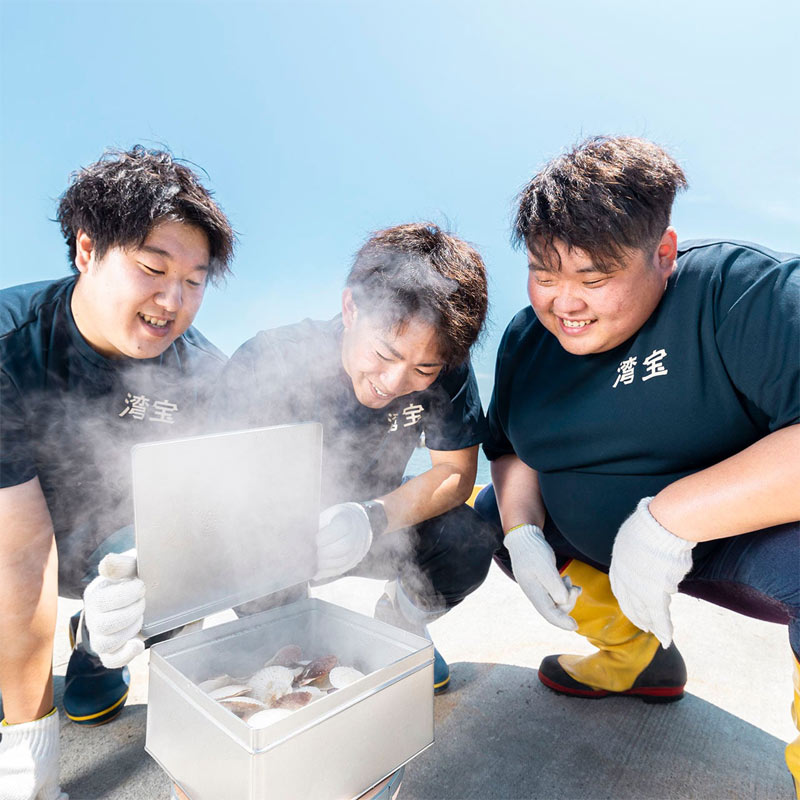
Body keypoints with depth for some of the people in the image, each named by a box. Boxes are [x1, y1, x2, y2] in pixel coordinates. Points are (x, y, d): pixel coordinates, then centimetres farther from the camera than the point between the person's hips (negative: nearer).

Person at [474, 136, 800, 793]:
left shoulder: (742, 290, -22)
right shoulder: (528, 338, 0)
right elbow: (511, 449, 9)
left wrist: (669, 515, -34)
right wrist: (522, 532, -9)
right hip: (611, 541, 7)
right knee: (488, 514, 7)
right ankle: (638, 657, 22)